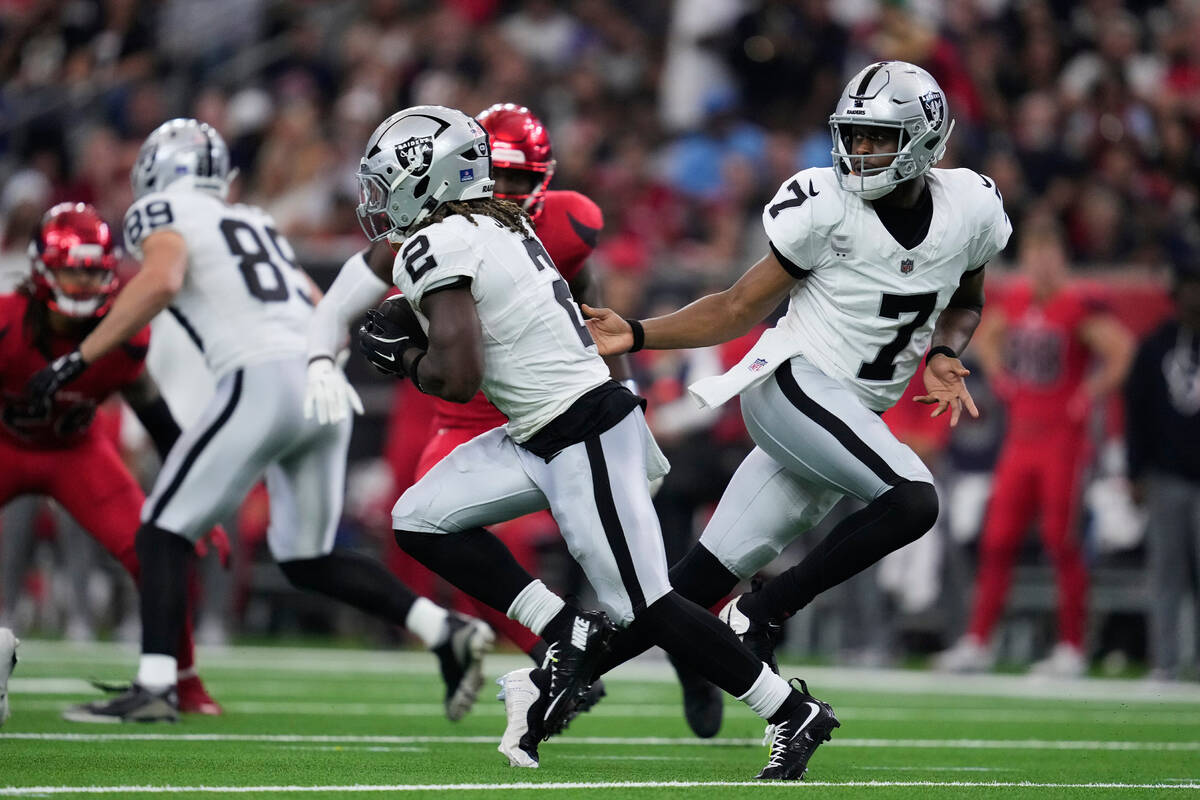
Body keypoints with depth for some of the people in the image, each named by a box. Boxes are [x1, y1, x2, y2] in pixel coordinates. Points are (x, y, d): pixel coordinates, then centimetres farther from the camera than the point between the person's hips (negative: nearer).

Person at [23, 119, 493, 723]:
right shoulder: (255, 224, 28)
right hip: (327, 390, 7)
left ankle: (155, 686, -8)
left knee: (164, 530, 2)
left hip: (263, 380, -7)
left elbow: (160, 281, -16)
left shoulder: (166, 216, 6)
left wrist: (80, 359, -13)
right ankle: (447, 631, 3)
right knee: (309, 561, 16)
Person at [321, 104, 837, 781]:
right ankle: (564, 631, 6)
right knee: (421, 520, 7)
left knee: (649, 607, -6)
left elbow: (458, 377, -21)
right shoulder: (501, 223, 13)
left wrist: (404, 359, -2)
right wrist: (415, 339, 11)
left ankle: (798, 716, 2)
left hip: (585, 442, -10)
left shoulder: (435, 247, -15)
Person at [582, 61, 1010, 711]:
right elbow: (742, 307, 0)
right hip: (792, 381, -5)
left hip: (853, 414, 5)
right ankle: (761, 617, -13)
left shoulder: (970, 210, 2)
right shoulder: (827, 206, -10)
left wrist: (942, 357, 1)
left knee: (702, 580, 1)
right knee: (913, 500, -28)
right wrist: (636, 335, -10)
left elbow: (965, 304, 22)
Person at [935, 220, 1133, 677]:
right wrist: (1000, 379, 17)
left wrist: (1089, 396, -16)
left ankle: (1071, 649, 2)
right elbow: (986, 335, 29)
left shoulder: (1079, 308, -12)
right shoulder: (1016, 304, 9)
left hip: (1062, 439, -6)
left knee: (1062, 542, -4)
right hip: (1019, 438, 6)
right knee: (997, 540, 5)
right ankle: (977, 643, 9)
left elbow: (1122, 351, -21)